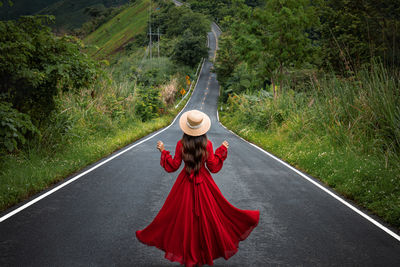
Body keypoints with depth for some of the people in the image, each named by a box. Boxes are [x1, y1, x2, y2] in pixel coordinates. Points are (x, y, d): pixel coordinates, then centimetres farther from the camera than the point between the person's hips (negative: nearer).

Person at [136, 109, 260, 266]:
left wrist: (163, 151, 6)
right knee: (208, 214, 13)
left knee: (185, 217, 10)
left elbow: (173, 166, -4)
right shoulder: (207, 144, -12)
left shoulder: (181, 144, -12)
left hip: (185, 184, 1)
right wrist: (222, 150, 4)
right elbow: (214, 167, -6)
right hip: (204, 183, 0)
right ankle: (206, 252, 24)